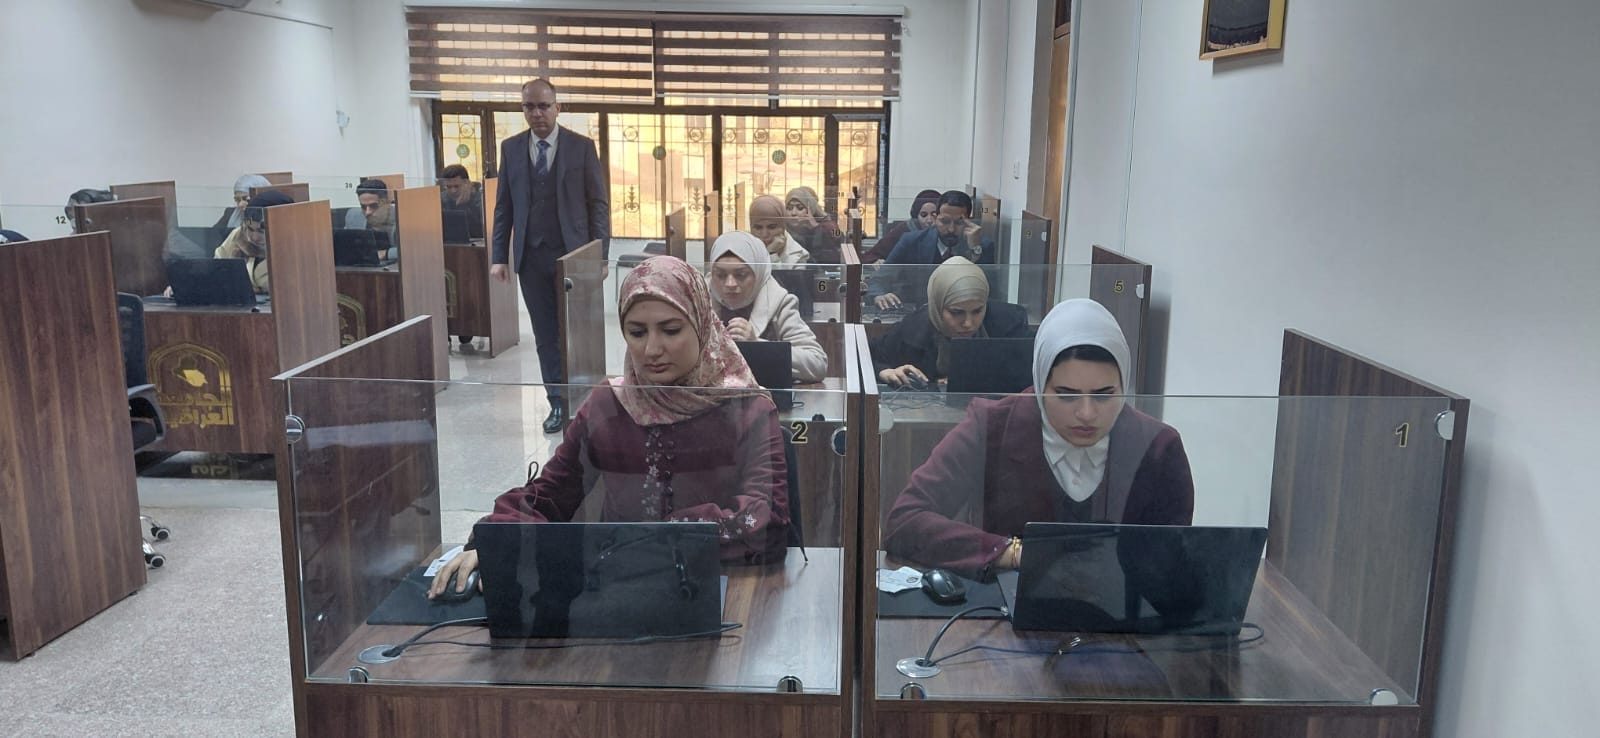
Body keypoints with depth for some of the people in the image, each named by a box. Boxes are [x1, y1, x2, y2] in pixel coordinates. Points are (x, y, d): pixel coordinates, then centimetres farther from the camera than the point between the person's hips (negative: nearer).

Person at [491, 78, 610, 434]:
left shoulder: (582, 146, -1)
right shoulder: (511, 148, 7)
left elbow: (599, 203, -1)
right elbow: (503, 206, 9)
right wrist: (500, 256, 2)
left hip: (573, 254, -2)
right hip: (531, 256, 3)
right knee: (545, 335, 6)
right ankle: (557, 402, 13)